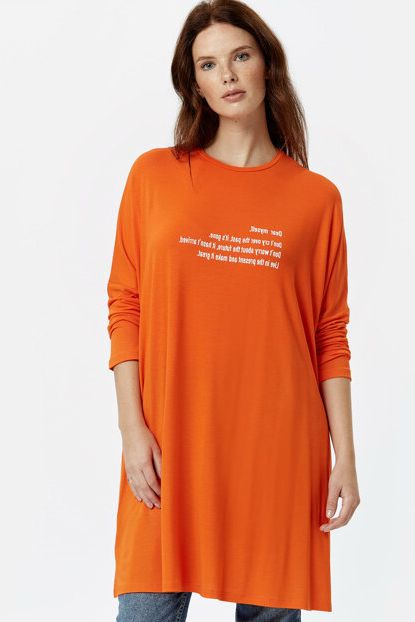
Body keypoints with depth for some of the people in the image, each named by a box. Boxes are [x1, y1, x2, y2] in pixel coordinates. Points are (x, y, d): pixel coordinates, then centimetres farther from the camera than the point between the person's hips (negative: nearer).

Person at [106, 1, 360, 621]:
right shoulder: (155, 175, 6)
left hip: (279, 448, 0)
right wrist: (132, 429, -5)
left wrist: (345, 456, 1)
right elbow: (125, 308, 3)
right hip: (170, 445, 0)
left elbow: (331, 337, 5)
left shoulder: (316, 197, 5)